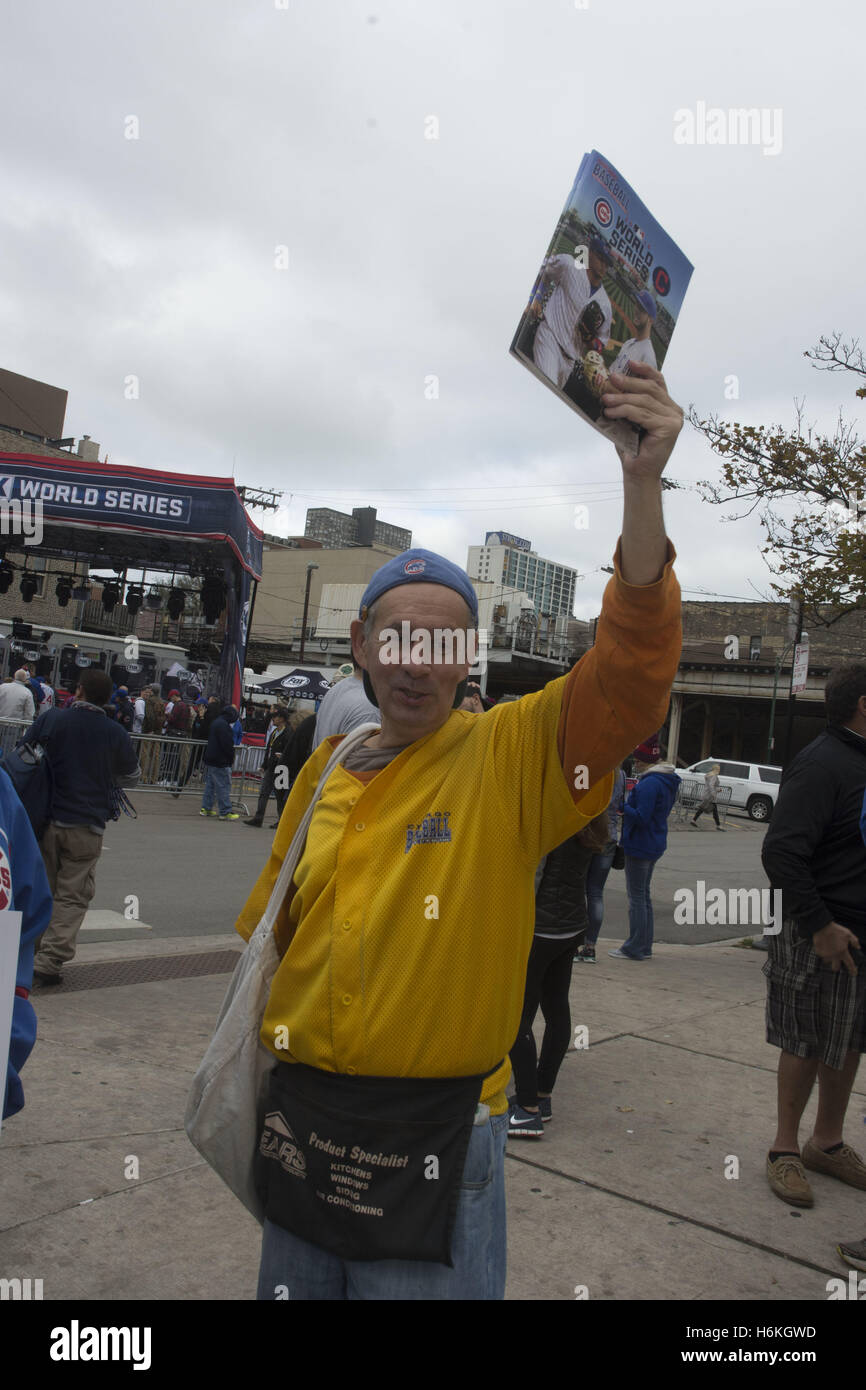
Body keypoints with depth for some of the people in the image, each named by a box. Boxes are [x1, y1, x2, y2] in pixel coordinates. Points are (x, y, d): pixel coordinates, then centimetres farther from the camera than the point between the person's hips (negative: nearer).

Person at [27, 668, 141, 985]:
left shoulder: (51, 719, -4)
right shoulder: (115, 733, -5)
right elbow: (132, 777, 9)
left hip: (46, 820, 2)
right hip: (87, 828, -1)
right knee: (73, 897, 5)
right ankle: (49, 961, -2)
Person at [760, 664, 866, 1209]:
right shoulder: (822, 765, -18)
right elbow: (781, 851, -25)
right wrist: (820, 926, -24)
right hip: (821, 935, -9)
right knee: (806, 1046, 4)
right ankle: (786, 1149, 20)